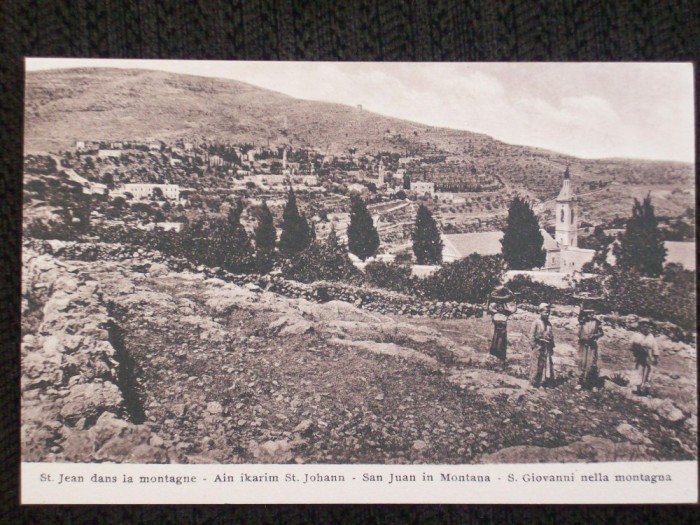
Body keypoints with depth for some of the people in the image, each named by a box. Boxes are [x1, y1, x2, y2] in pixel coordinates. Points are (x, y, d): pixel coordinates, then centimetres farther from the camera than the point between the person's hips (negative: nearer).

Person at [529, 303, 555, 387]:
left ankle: (545, 380, 20)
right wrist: (534, 346, -12)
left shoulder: (549, 323, 9)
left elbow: (551, 336, 15)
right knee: (537, 365, 1)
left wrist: (552, 347, 12)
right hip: (538, 347, -6)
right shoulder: (536, 322, -9)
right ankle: (534, 382, 11)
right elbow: (532, 335, -9)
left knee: (548, 364, 9)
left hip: (547, 347, 6)